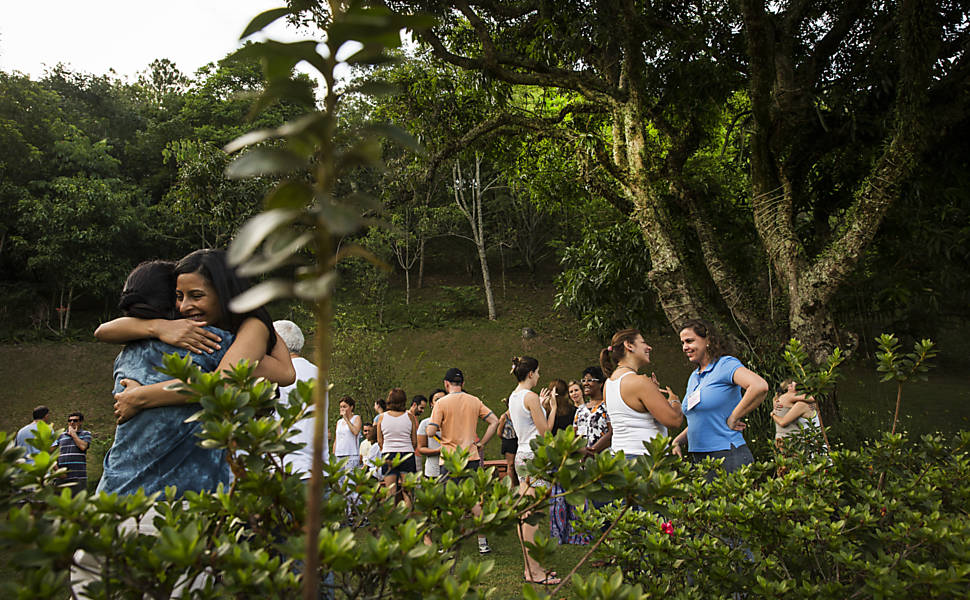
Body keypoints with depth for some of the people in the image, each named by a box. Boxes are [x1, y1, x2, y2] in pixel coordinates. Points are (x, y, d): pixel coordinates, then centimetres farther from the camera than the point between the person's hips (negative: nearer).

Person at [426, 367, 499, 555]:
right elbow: (494, 422, 1)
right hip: (472, 457, 4)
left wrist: (439, 432, 10)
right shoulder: (475, 401, 5)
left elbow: (431, 432, -12)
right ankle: (482, 542, 13)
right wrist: (480, 444, 5)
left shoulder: (442, 403, -7)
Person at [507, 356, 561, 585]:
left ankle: (530, 567, 18)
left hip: (522, 456, 10)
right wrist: (552, 407, -1)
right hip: (535, 457, -10)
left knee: (524, 516, 11)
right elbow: (545, 431, -12)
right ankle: (534, 572, -3)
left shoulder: (513, 397, 14)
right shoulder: (531, 397, -13)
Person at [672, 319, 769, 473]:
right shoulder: (693, 377, 16)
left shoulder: (726, 364, -9)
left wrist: (733, 418, -18)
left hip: (727, 456, -8)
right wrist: (678, 441, 9)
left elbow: (760, 387, -27)